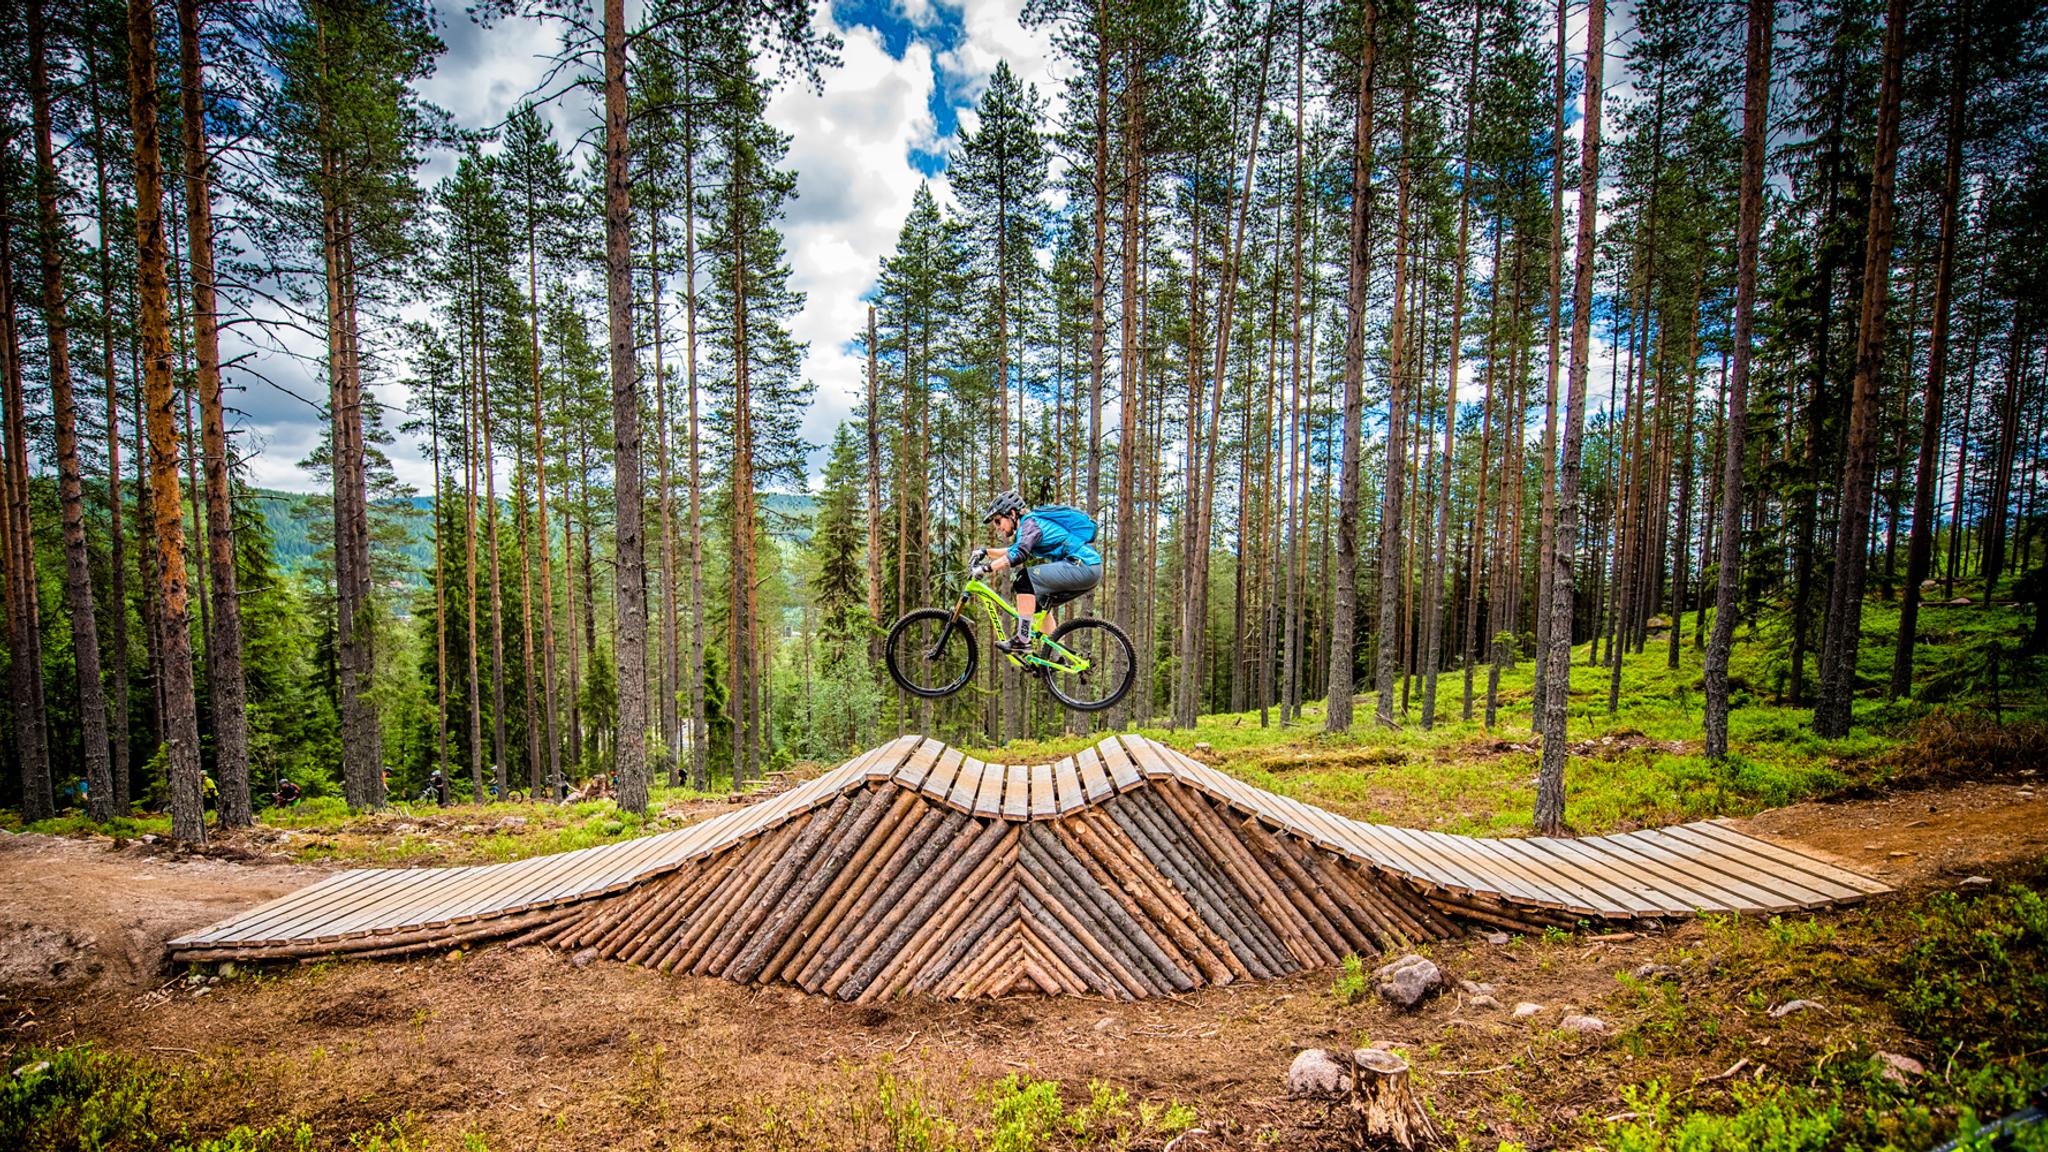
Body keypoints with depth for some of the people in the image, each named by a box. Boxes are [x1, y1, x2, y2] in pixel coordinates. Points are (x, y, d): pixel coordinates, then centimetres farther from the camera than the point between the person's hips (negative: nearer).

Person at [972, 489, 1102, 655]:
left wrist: (985, 568, -21)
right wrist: (986, 552, 20)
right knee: (1040, 604, 20)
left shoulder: (1030, 521, -9)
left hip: (1083, 566, -10)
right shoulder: (1029, 523, 20)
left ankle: (1022, 640, -16)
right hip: (1088, 570, 10)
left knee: (1025, 578, -16)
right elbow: (1013, 551, 33)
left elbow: (1018, 555, -24)